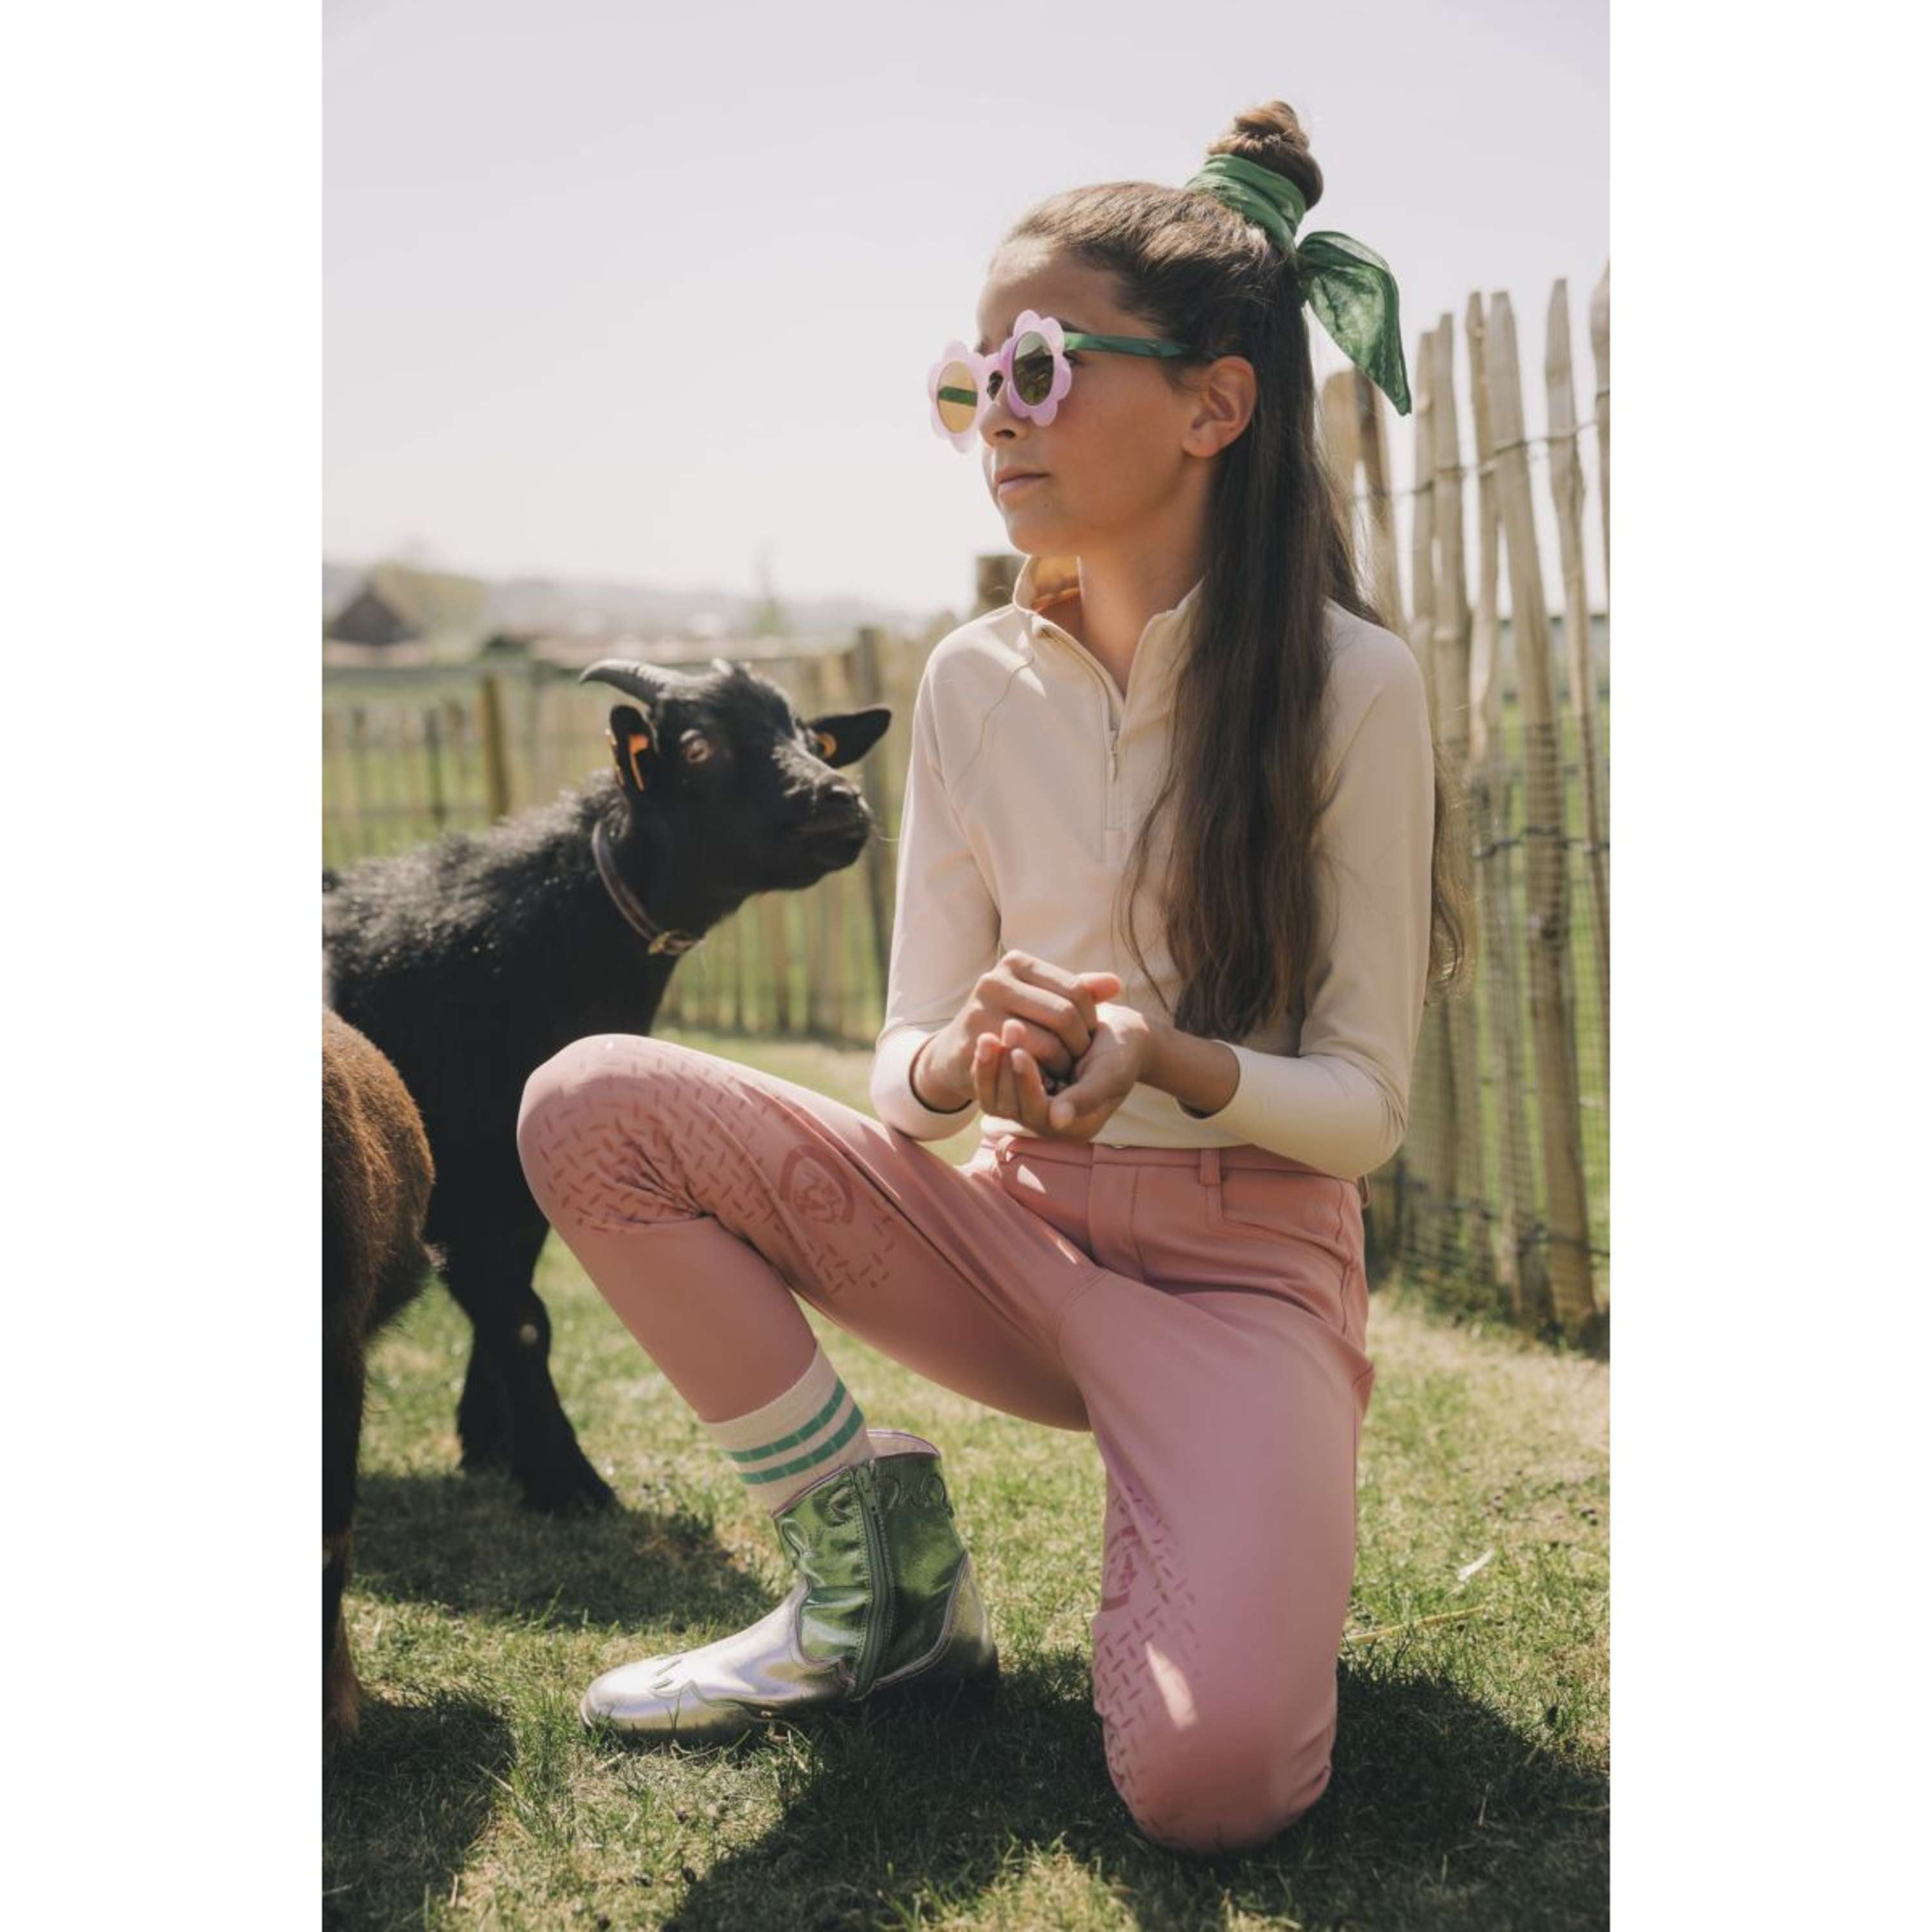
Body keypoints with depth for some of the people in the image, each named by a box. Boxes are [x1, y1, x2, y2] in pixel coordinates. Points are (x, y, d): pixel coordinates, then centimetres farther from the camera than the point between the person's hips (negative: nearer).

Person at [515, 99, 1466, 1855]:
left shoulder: (1349, 682, -10)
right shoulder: (978, 682, 1)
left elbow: (1366, 1102, -8)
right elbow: (911, 1061, 2)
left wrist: (1165, 1055, -28)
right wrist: (964, 1064, -23)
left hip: (1246, 1261, -4)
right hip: (1018, 1226, 4)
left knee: (1211, 1782, -28)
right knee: (590, 1107, -18)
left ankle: (1238, 1540, 9)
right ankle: (879, 1574, -4)